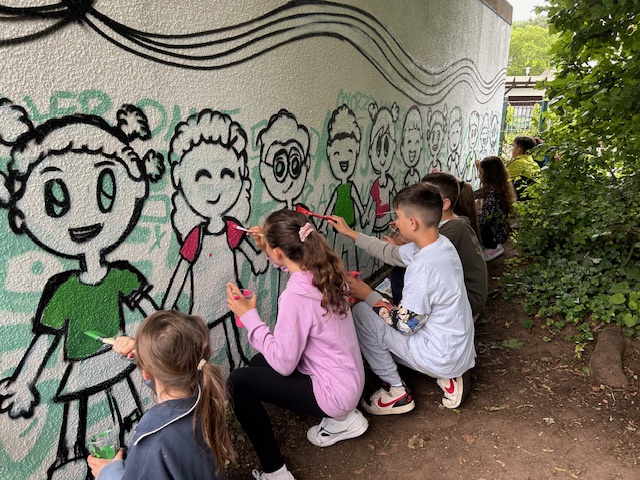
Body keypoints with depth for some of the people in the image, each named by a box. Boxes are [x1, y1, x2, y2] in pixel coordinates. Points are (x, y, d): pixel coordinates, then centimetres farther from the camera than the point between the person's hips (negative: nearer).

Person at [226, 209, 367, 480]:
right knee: (259, 364, 21)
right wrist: (267, 247, 4)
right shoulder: (323, 269, -7)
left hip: (334, 392, -8)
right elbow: (295, 262, 19)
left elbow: (283, 363, -22)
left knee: (238, 382, -8)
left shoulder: (295, 296, -30)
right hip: (349, 381, 8)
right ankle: (342, 418, 22)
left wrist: (248, 316, -18)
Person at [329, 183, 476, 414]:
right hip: (461, 350, 9)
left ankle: (397, 392, 5)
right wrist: (351, 233, 16)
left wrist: (368, 295, -8)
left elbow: (405, 324, -21)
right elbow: (392, 253, 12)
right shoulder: (440, 244, -3)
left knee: (360, 313, -9)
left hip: (442, 358, -9)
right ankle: (449, 377, 15)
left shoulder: (425, 268, -31)